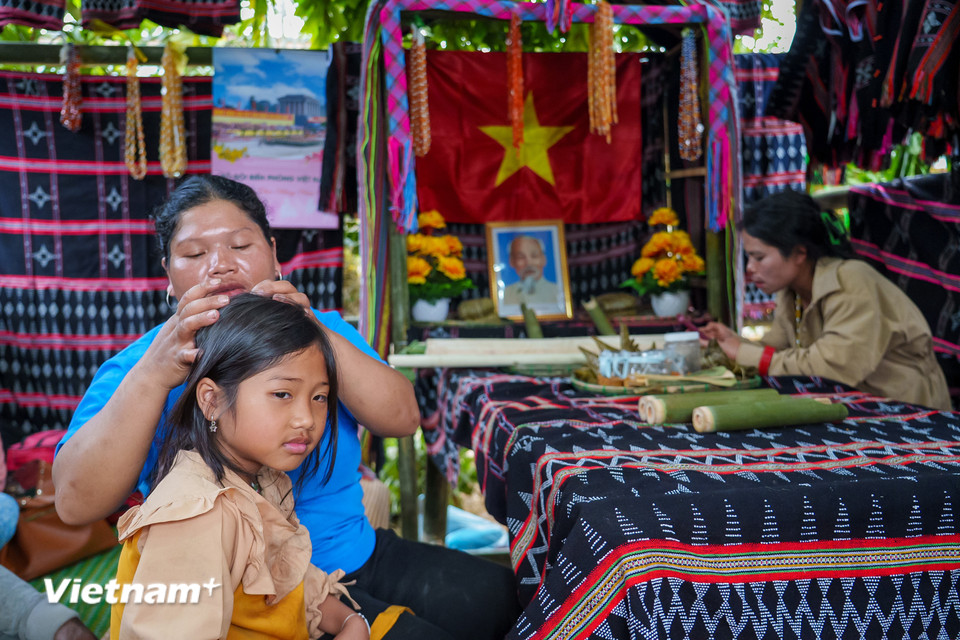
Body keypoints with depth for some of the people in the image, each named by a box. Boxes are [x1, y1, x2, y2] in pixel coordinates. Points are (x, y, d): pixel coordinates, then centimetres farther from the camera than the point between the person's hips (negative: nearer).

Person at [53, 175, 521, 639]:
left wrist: (319, 335, -27)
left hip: (359, 555, 5)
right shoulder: (138, 367, -6)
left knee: (494, 593, -4)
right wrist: (153, 375, -35)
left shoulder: (322, 330, 4)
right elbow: (76, 504, -22)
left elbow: (402, 419, -11)